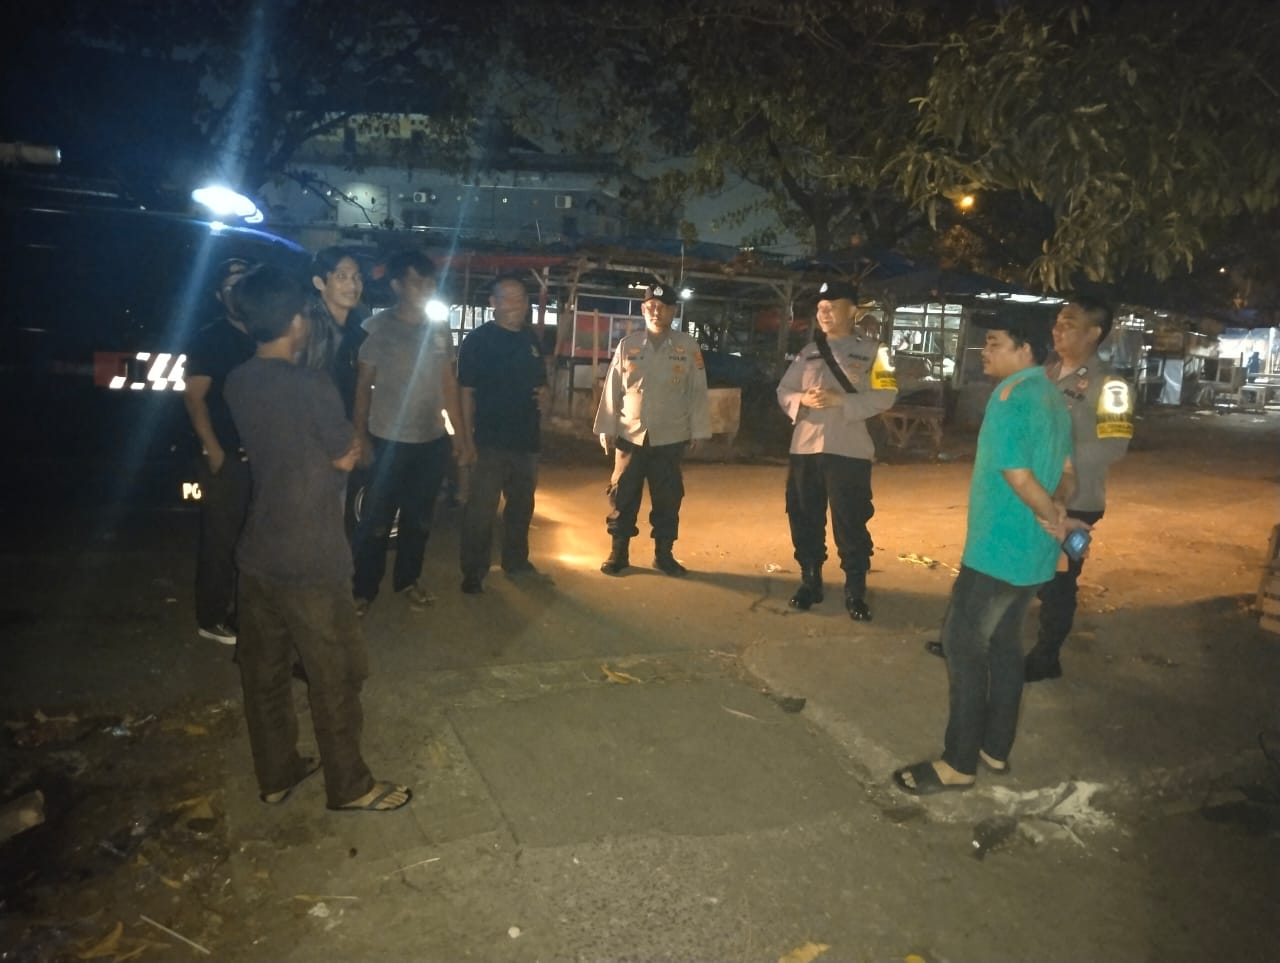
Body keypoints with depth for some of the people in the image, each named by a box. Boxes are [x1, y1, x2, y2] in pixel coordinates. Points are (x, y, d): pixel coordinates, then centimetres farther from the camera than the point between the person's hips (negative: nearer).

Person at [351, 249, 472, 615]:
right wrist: (361, 436, -9)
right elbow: (362, 386, -4)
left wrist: (460, 432, 7)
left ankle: (407, 580, 30)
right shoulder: (377, 327, -5)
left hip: (433, 441, 4)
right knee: (376, 520, 3)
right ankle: (363, 589, 18)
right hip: (388, 441, -4)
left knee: (419, 519, 14)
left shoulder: (439, 332, 7)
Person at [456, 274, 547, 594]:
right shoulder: (478, 339, -7)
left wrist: (543, 393, -1)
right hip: (490, 439, -6)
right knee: (481, 508, -3)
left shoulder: (531, 339, 11)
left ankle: (516, 560, 33)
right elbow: (467, 391, -9)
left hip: (526, 438, 6)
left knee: (522, 504, 17)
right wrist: (467, 437, -14)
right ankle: (473, 572, 8)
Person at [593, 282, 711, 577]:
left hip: (670, 438, 0)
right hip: (630, 436, 1)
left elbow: (698, 391, 2)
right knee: (623, 496, 6)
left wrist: (697, 430, 0)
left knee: (668, 499, 8)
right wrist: (607, 428, 1)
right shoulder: (627, 345, 2)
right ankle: (618, 552, 20)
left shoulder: (688, 347, 0)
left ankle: (663, 553, 22)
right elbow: (612, 390, 3)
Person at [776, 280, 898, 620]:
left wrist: (840, 400, -20)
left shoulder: (871, 350, 0)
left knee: (851, 524, 0)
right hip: (805, 447, 4)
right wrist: (802, 399, -12)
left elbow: (884, 396, -9)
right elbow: (784, 391, 10)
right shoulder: (809, 351, 13)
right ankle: (810, 582, 26)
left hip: (848, 450, -4)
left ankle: (855, 592, 12)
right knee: (805, 520, 11)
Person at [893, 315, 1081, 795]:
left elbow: (1017, 474, -21)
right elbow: (1066, 471, 15)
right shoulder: (1052, 396, 13)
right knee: (1003, 642, 17)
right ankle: (995, 747, 26)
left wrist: (1054, 518, -8)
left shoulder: (1011, 395, -18)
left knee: (964, 646, -2)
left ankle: (959, 763, 5)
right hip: (1032, 551, 10)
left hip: (997, 549, -9)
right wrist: (1056, 511, -2)